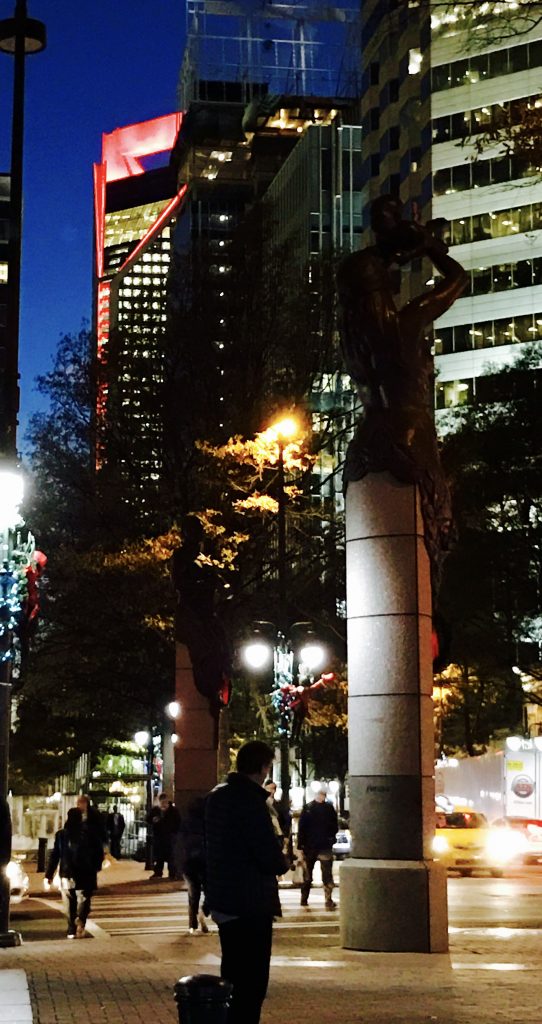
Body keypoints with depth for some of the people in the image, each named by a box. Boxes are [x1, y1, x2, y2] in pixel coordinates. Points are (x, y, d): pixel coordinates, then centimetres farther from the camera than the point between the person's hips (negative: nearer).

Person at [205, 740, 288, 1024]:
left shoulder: (216, 796, 9)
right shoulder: (250, 800, -19)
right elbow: (271, 859, -24)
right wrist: (283, 862, -2)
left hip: (223, 900, 9)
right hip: (250, 904, -9)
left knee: (233, 976, 20)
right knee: (252, 983, -4)